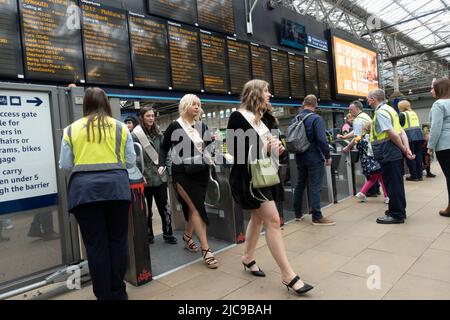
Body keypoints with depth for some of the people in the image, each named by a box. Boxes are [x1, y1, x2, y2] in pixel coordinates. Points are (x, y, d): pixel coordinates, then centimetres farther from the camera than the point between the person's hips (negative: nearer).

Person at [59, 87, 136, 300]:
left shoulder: (71, 129, 7)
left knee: (95, 244, 7)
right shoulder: (120, 127, 7)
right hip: (116, 185, 0)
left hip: (84, 188, 0)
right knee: (117, 240, 10)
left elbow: (65, 165, 9)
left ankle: (104, 294, 16)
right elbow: (130, 161, 9)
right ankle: (117, 293, 20)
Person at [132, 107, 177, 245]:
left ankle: (168, 234, 17)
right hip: (145, 178, -3)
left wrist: (168, 171, 8)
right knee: (146, 209, 10)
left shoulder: (158, 134, 9)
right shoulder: (135, 135, -6)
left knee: (164, 206, 6)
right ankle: (148, 235, 24)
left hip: (160, 176, 4)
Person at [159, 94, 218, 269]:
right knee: (196, 208, -9)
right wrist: (162, 165, -6)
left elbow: (208, 148, 11)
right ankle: (206, 249, -5)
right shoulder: (175, 126, -3)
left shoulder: (202, 126, 9)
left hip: (201, 171, 5)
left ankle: (187, 236, 38)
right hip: (182, 173, -5)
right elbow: (164, 147, 5)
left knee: (194, 207, 13)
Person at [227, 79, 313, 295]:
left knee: (258, 218, 17)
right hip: (248, 176, -9)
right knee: (273, 221, -10)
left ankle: (248, 258, 35)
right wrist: (263, 146, -21)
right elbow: (233, 150, -17)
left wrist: (275, 147, 2)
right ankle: (288, 275, -2)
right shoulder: (238, 117, -12)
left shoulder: (258, 118, 13)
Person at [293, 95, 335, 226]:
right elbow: (322, 139, -19)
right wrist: (327, 156, -9)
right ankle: (317, 217, 3)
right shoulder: (316, 118, -13)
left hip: (300, 157, 6)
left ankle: (298, 213, 27)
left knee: (300, 184, 16)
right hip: (314, 157, -6)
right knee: (315, 187, -2)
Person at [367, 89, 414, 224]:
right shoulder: (389, 109, 16)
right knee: (396, 183, 18)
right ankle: (400, 211, 30)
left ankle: (396, 215, 9)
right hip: (395, 153, 10)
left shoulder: (380, 112, -14)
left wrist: (403, 149, -9)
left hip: (388, 154, -10)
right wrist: (407, 149, 4)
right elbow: (402, 132, 11)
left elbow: (392, 134, -21)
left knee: (392, 184, -1)